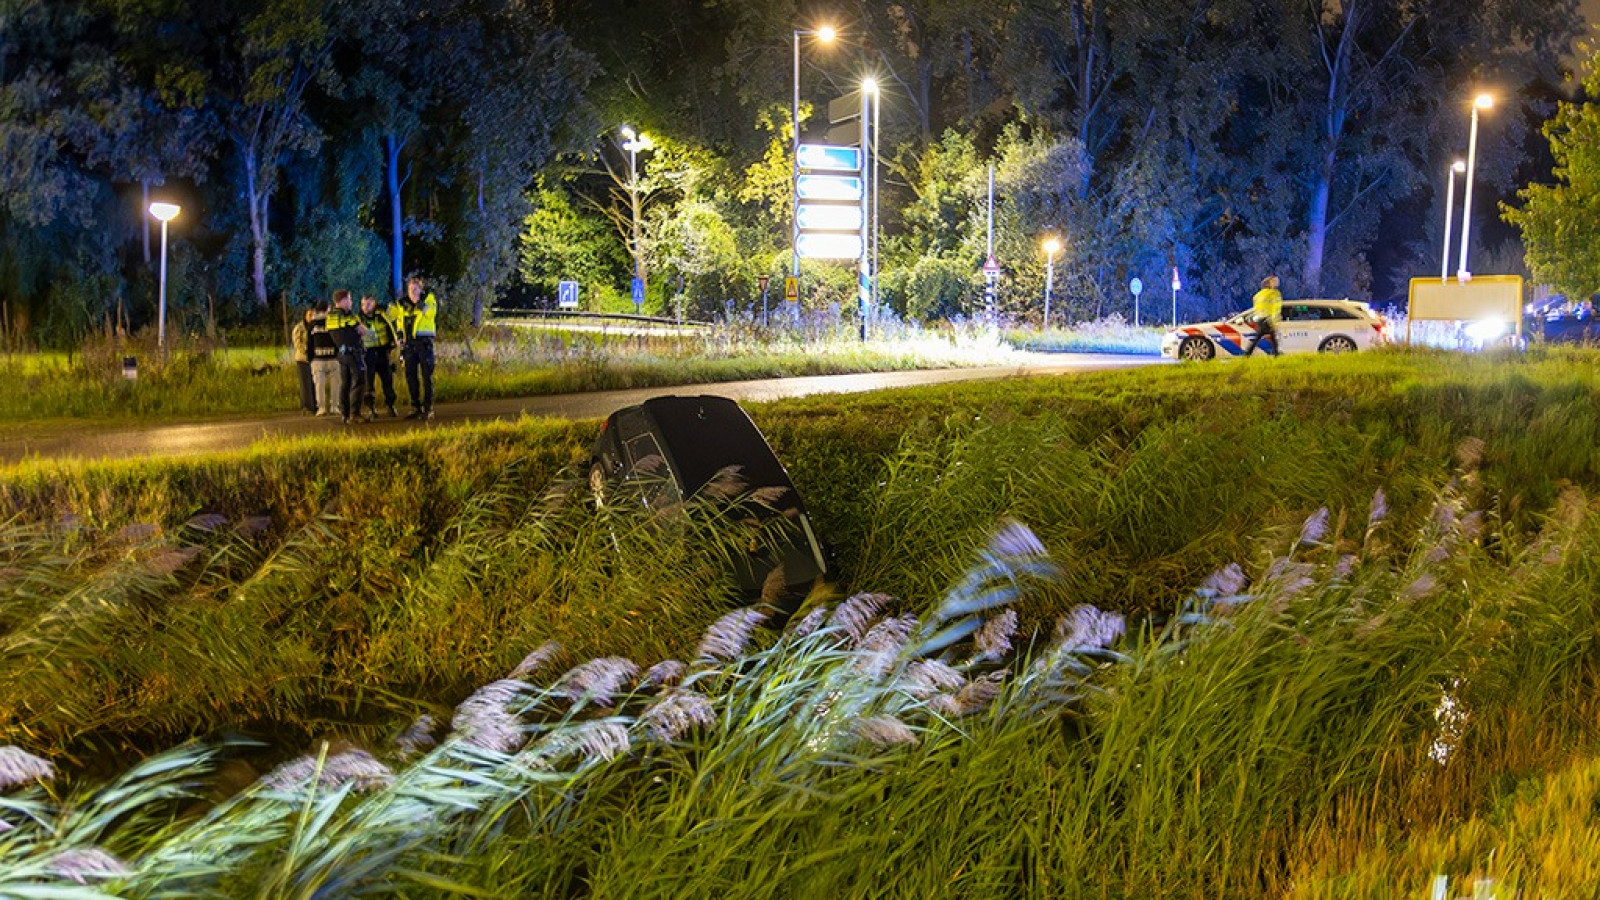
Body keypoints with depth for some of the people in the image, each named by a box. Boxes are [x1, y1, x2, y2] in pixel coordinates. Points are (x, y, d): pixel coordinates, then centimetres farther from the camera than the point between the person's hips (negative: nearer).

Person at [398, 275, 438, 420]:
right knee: (411, 376, 6)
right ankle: (415, 407, 14)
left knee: (426, 375, -4)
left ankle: (428, 408, 0)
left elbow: (431, 312, -22)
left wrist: (419, 303, -34)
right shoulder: (403, 303, 12)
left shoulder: (428, 299, -2)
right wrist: (400, 340, 16)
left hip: (424, 342, -5)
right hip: (409, 343, 5)